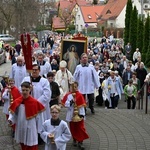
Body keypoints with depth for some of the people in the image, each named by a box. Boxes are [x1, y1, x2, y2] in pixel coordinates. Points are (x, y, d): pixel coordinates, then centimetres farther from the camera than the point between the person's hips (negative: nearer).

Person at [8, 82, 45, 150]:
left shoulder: (35, 102, -13)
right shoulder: (17, 102, -5)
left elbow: (38, 116, -6)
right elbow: (13, 113, 5)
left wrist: (40, 129, -1)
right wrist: (10, 120, -15)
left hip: (31, 128, -4)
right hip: (21, 128, 4)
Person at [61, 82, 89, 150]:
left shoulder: (80, 95, -8)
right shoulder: (68, 95, -3)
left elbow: (83, 105, -7)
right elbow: (65, 104, -6)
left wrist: (82, 114, -12)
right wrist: (70, 102, -23)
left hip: (79, 114, -2)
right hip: (71, 115, 2)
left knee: (80, 128, -3)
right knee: (73, 128, 13)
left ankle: (80, 142, 3)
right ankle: (74, 140, 31)